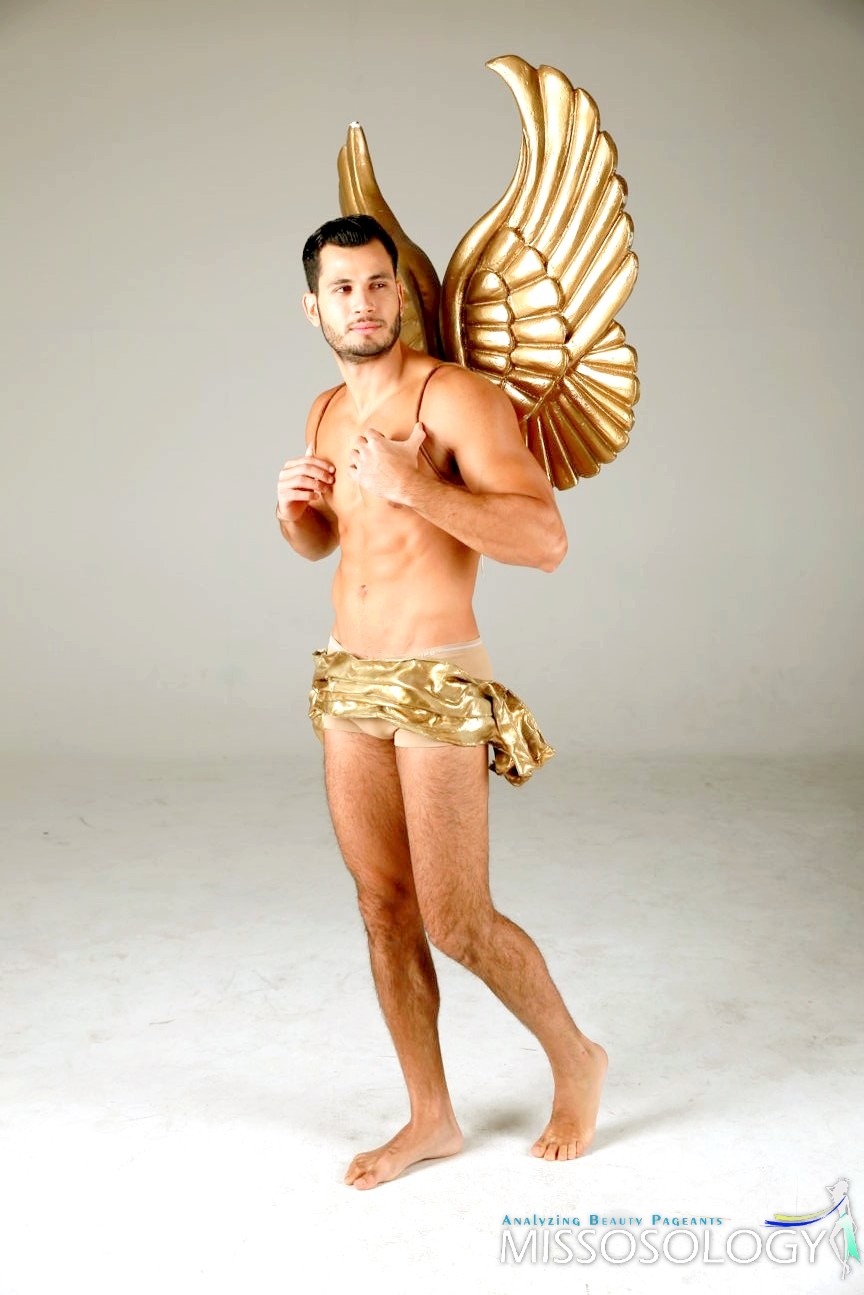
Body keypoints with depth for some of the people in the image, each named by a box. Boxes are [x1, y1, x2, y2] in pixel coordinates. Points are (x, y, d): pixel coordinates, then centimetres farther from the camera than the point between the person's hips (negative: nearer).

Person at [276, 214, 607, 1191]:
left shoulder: (457, 397, -12)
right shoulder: (328, 412, 11)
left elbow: (546, 541, -22)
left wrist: (414, 486, -29)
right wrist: (292, 506, 3)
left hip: (439, 687, -7)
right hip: (349, 685, 7)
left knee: (457, 924, -3)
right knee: (383, 909, 10)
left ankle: (575, 1061, 25)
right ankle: (430, 1117, 25)